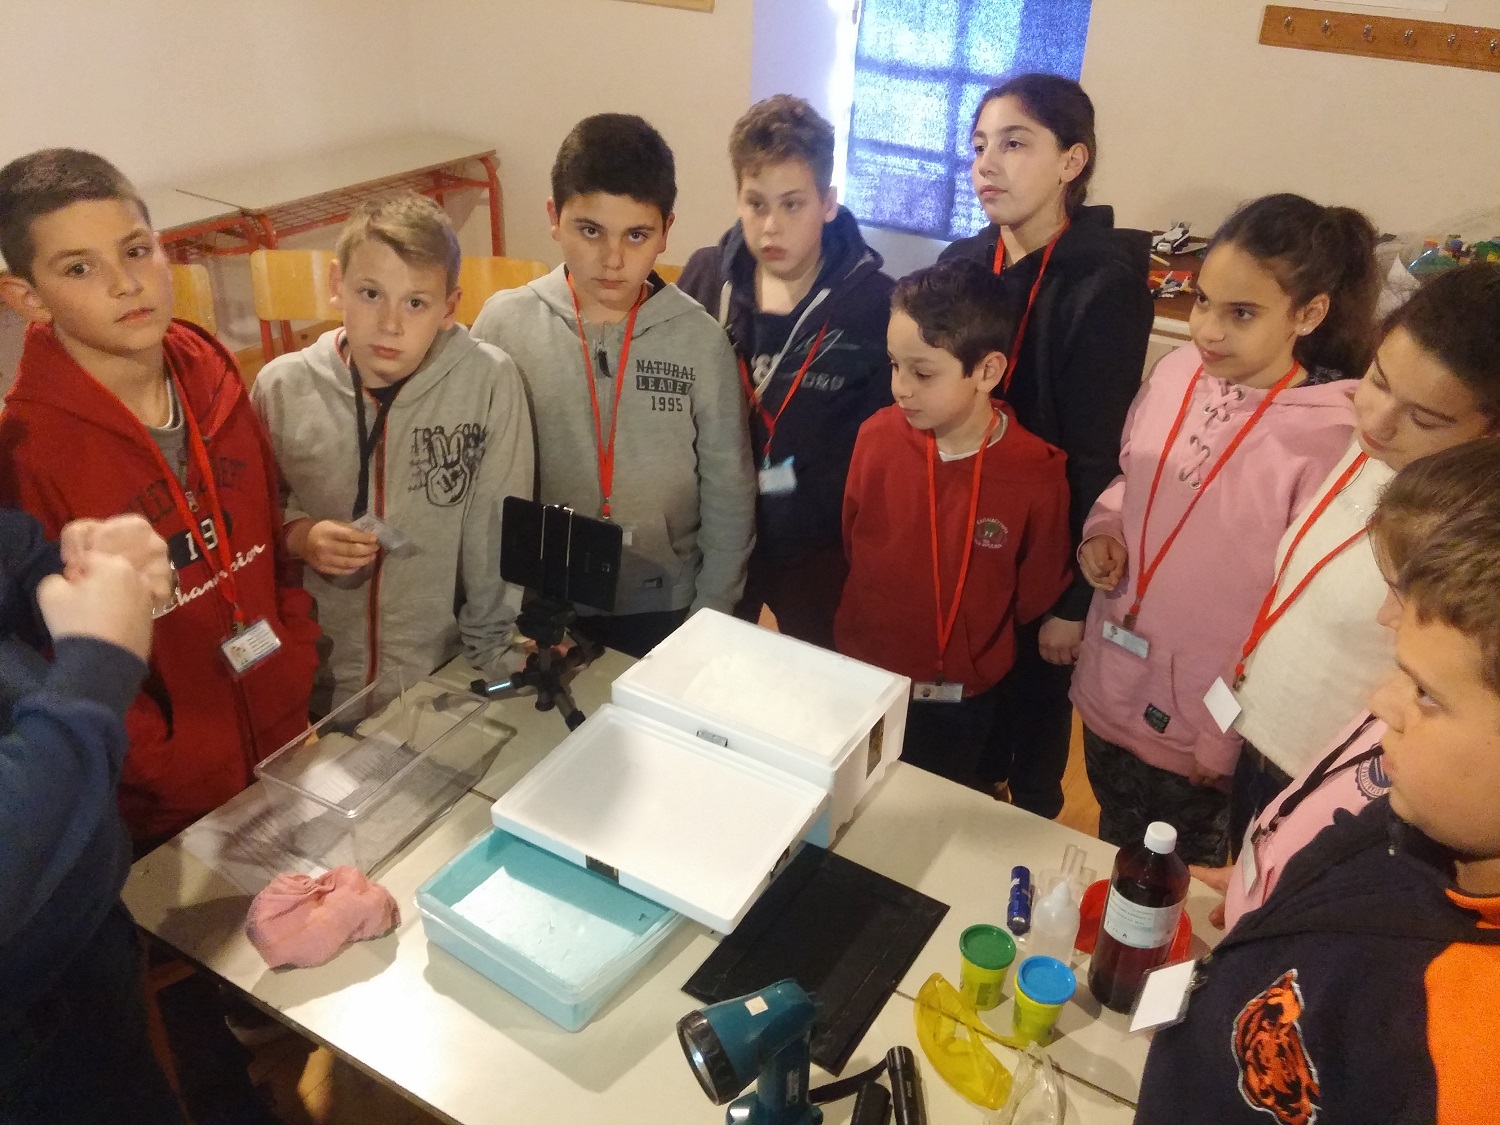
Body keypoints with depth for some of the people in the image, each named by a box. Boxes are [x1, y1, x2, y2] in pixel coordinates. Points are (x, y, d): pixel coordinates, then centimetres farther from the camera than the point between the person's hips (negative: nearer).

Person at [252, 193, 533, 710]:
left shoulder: (491, 382, -11)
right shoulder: (282, 386, -4)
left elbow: (497, 539, -4)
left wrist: (496, 666, -1)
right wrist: (297, 536, -9)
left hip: (445, 676, -1)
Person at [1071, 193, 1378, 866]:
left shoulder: (1330, 434, -23)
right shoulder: (1175, 374, -6)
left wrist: (1232, 736, -12)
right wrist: (1102, 531, -8)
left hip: (1206, 730, -5)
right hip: (1108, 694, 5)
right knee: (1111, 863, 29)